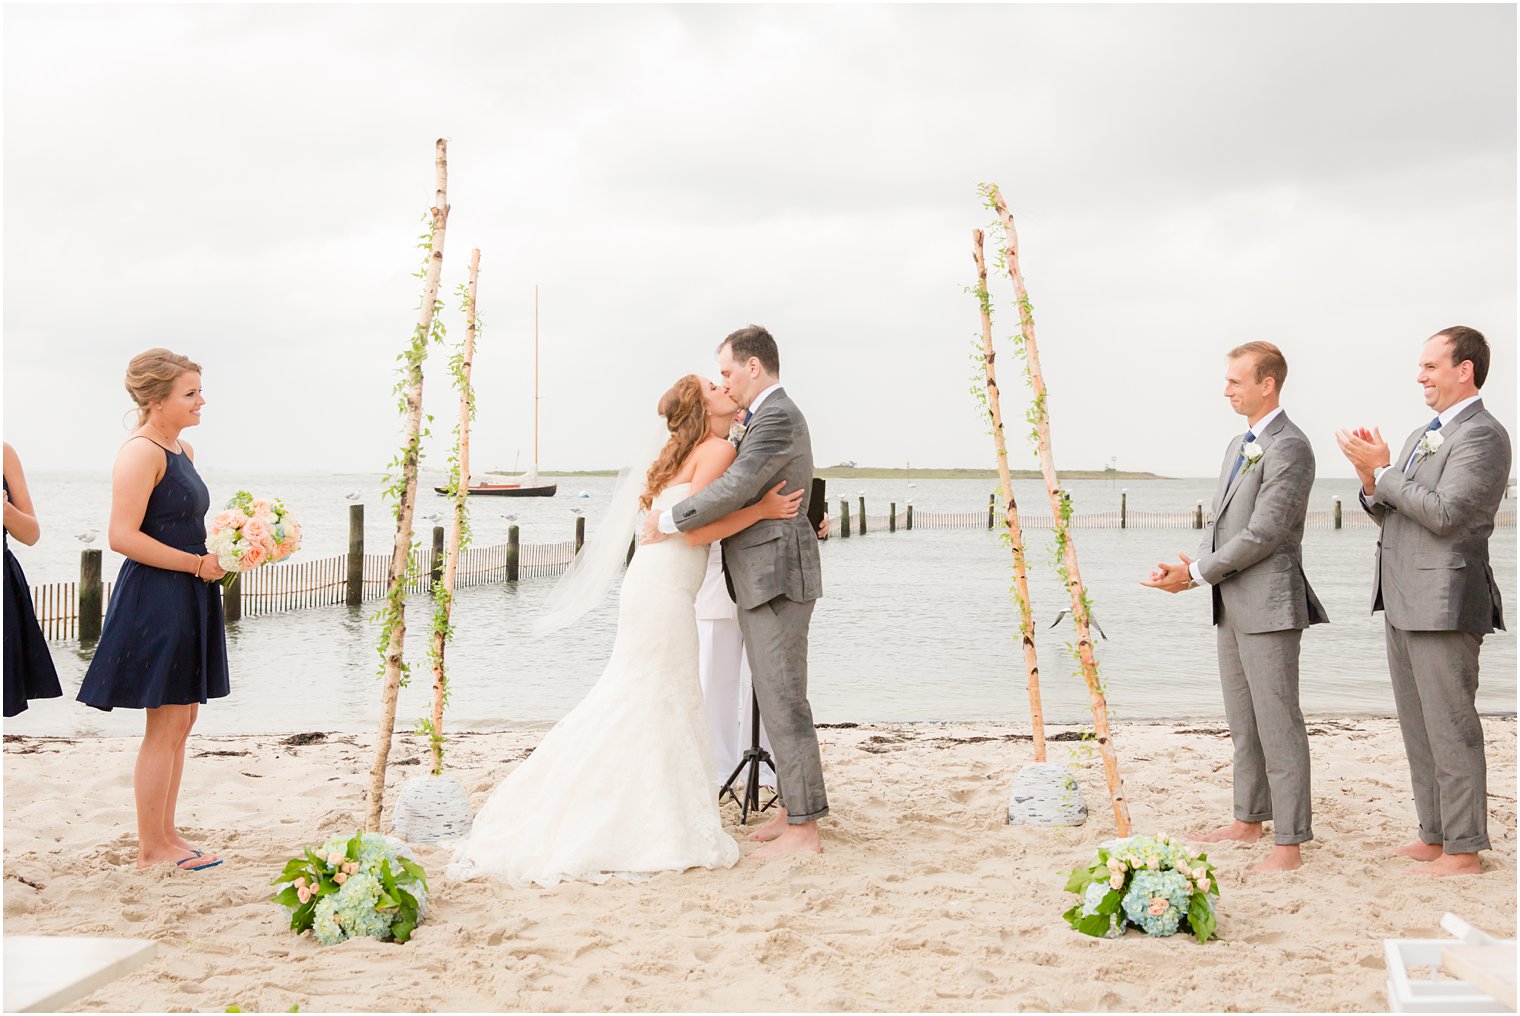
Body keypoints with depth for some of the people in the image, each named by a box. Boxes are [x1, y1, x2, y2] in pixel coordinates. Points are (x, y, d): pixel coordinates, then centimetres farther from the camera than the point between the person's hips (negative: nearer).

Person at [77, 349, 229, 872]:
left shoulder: (182, 450, 15)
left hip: (188, 601, 9)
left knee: (181, 720, 13)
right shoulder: (141, 453, -14)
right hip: (155, 599, -9)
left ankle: (166, 834, 22)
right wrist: (198, 564, -18)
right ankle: (151, 847, 7)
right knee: (166, 724, -3)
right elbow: (123, 536, -21)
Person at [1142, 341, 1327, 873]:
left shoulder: (1290, 447, -14)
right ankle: (1250, 819, 29)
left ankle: (1290, 843, -2)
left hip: (1268, 606, -10)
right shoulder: (1237, 445, 18)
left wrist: (1196, 573, -14)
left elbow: (1263, 534, -19)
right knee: (1242, 722, 17)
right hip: (1231, 606, 10)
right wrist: (1191, 570, 0)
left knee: (1278, 723, -6)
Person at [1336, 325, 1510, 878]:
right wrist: (1371, 480, 0)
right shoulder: (1422, 436, 19)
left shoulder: (1483, 436, -10)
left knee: (1451, 729, -4)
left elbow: (1444, 513, -20)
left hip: (1444, 603, -10)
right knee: (1418, 728, 15)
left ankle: (1464, 850, 4)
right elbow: (1392, 515, 19)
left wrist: (1383, 469, -15)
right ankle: (1435, 836, 24)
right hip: (1404, 603, 10)